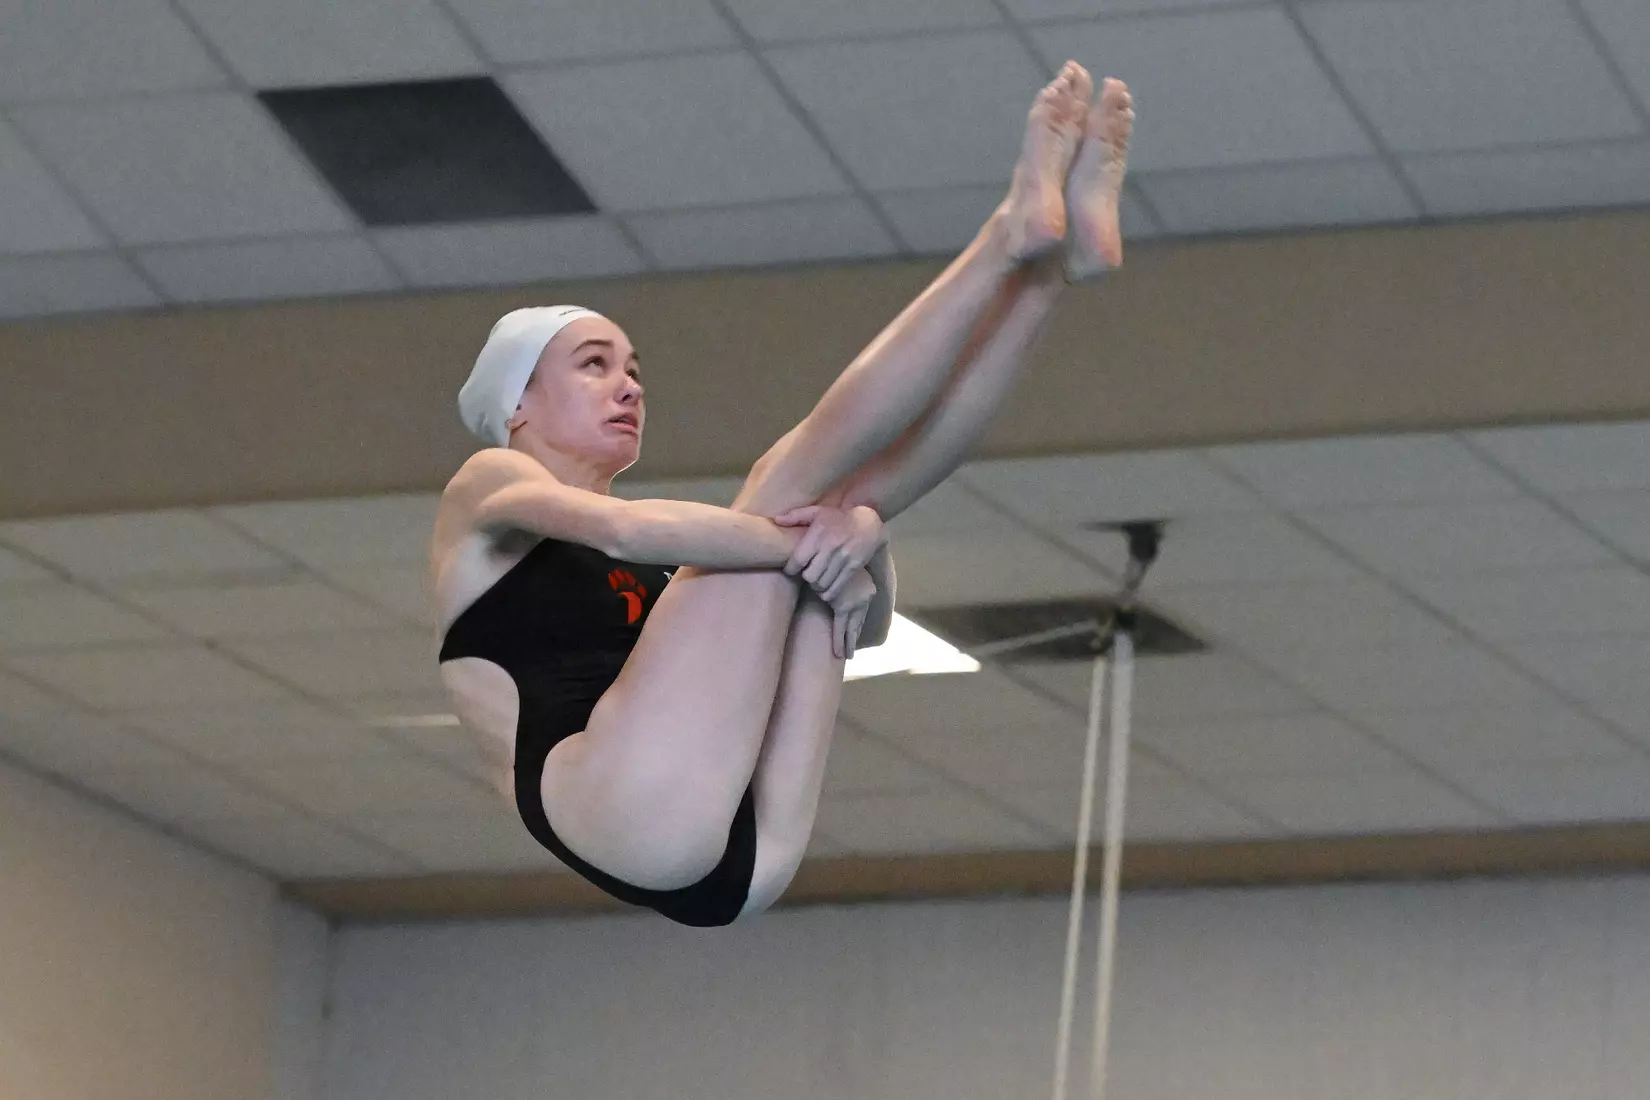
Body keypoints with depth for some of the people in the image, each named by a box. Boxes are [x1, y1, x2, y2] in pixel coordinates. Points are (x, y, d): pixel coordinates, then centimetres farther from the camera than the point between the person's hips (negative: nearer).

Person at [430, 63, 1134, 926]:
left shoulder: (650, 563, 35)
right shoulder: (486, 488, 18)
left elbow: (866, 619, 20)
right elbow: (622, 525, -7)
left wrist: (858, 536, -3)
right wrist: (807, 547, -11)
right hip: (620, 806, -7)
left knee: (844, 501, 7)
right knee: (789, 486, -9)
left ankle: (1050, 260, -8)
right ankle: (1013, 235, -15)